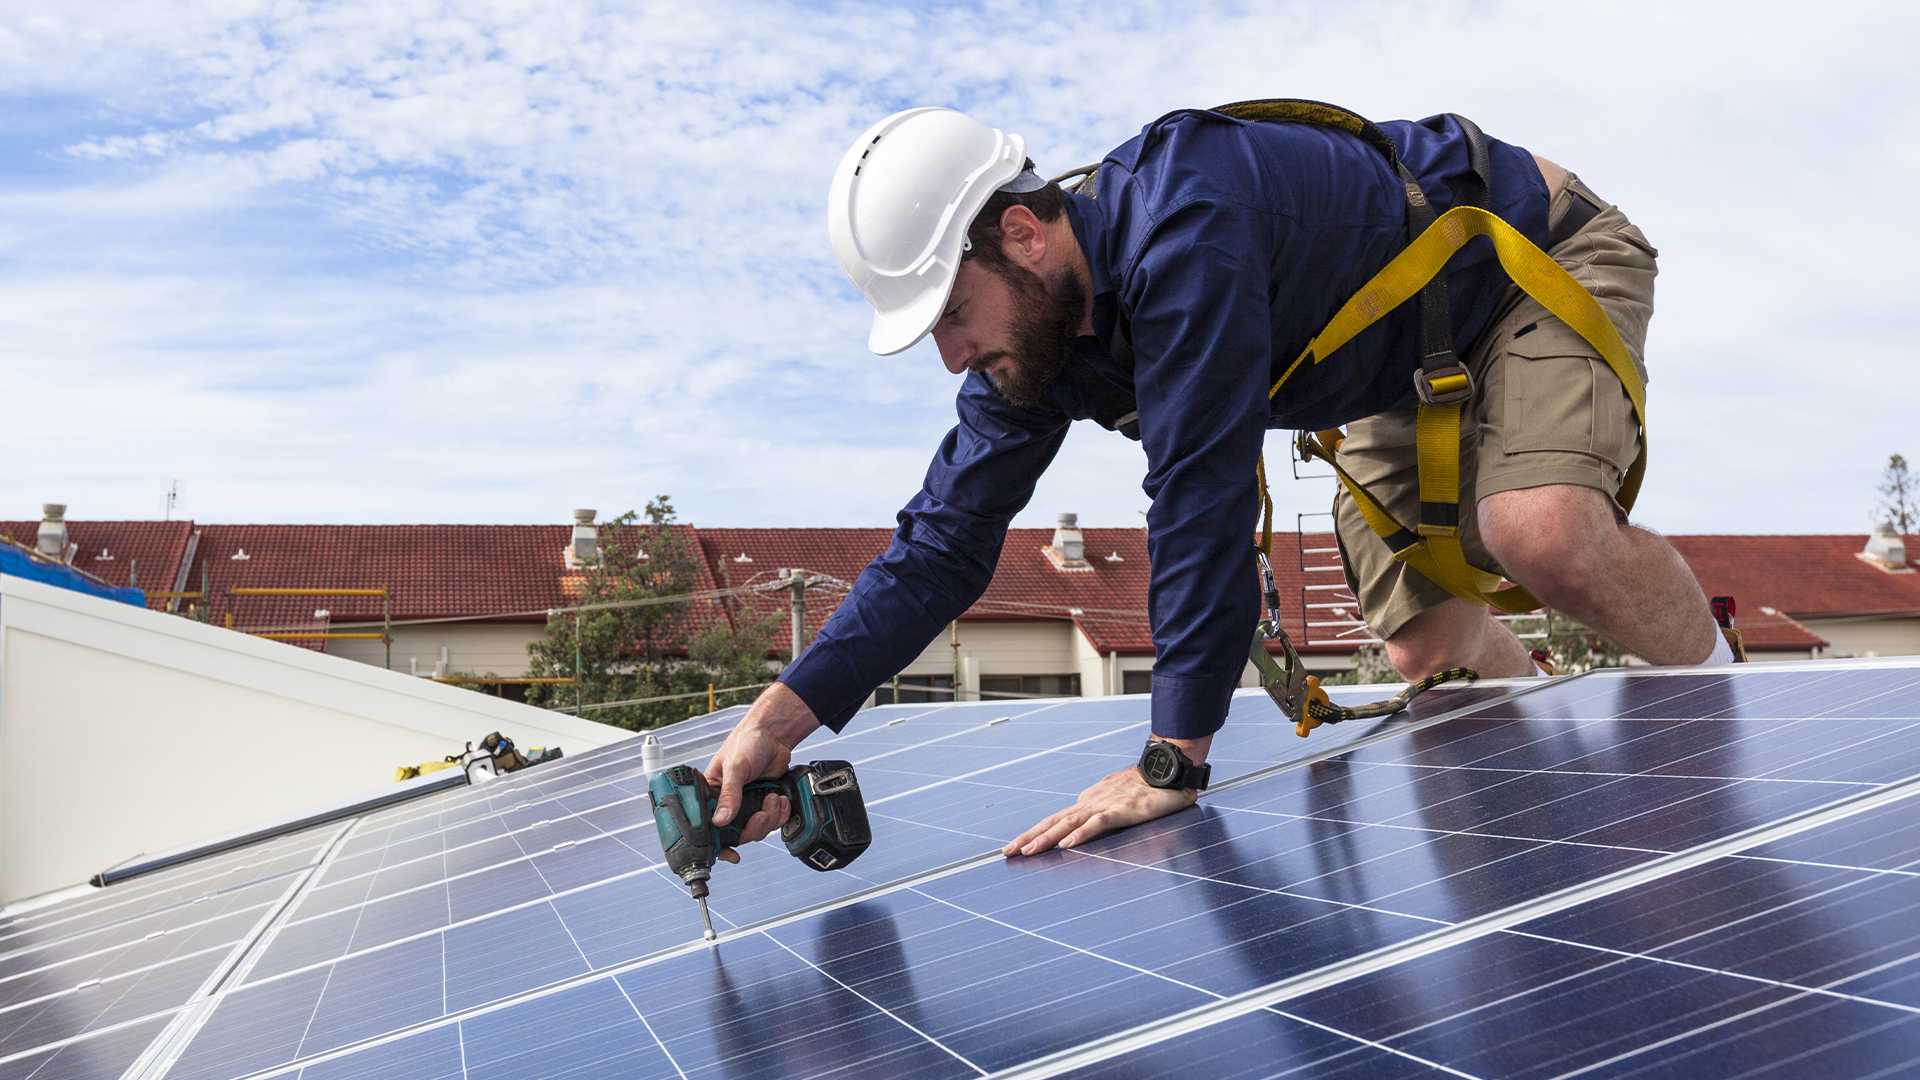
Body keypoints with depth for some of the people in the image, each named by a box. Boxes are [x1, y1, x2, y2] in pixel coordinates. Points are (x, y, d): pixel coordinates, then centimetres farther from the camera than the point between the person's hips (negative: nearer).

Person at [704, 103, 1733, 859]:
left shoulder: (1179, 225, -40)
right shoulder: (1030, 334, -13)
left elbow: (1200, 496, -43)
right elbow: (944, 541, -11)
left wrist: (1173, 762, -37)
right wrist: (781, 714, -20)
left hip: (1546, 257, -7)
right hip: (1411, 374, 7)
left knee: (1541, 536, -33)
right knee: (1424, 651, 1)